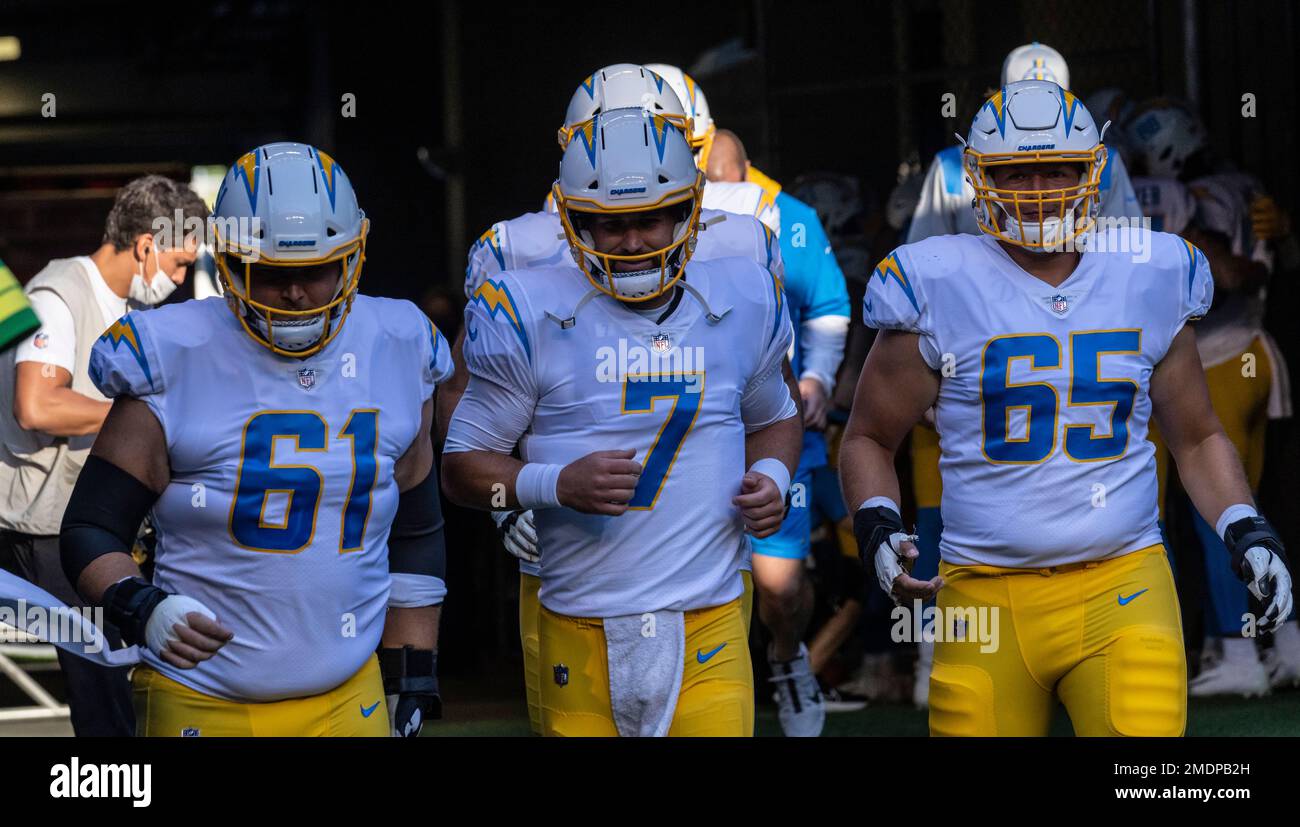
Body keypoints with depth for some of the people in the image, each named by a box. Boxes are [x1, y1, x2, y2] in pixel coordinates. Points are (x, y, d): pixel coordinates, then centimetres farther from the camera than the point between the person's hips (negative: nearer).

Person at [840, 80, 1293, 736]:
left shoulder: (1149, 282, 8)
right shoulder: (938, 288, 0)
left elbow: (1197, 438, 19)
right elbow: (868, 438, 9)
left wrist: (1245, 529, 4)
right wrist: (877, 526, -9)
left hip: (1123, 585, 1)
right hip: (988, 599, 0)